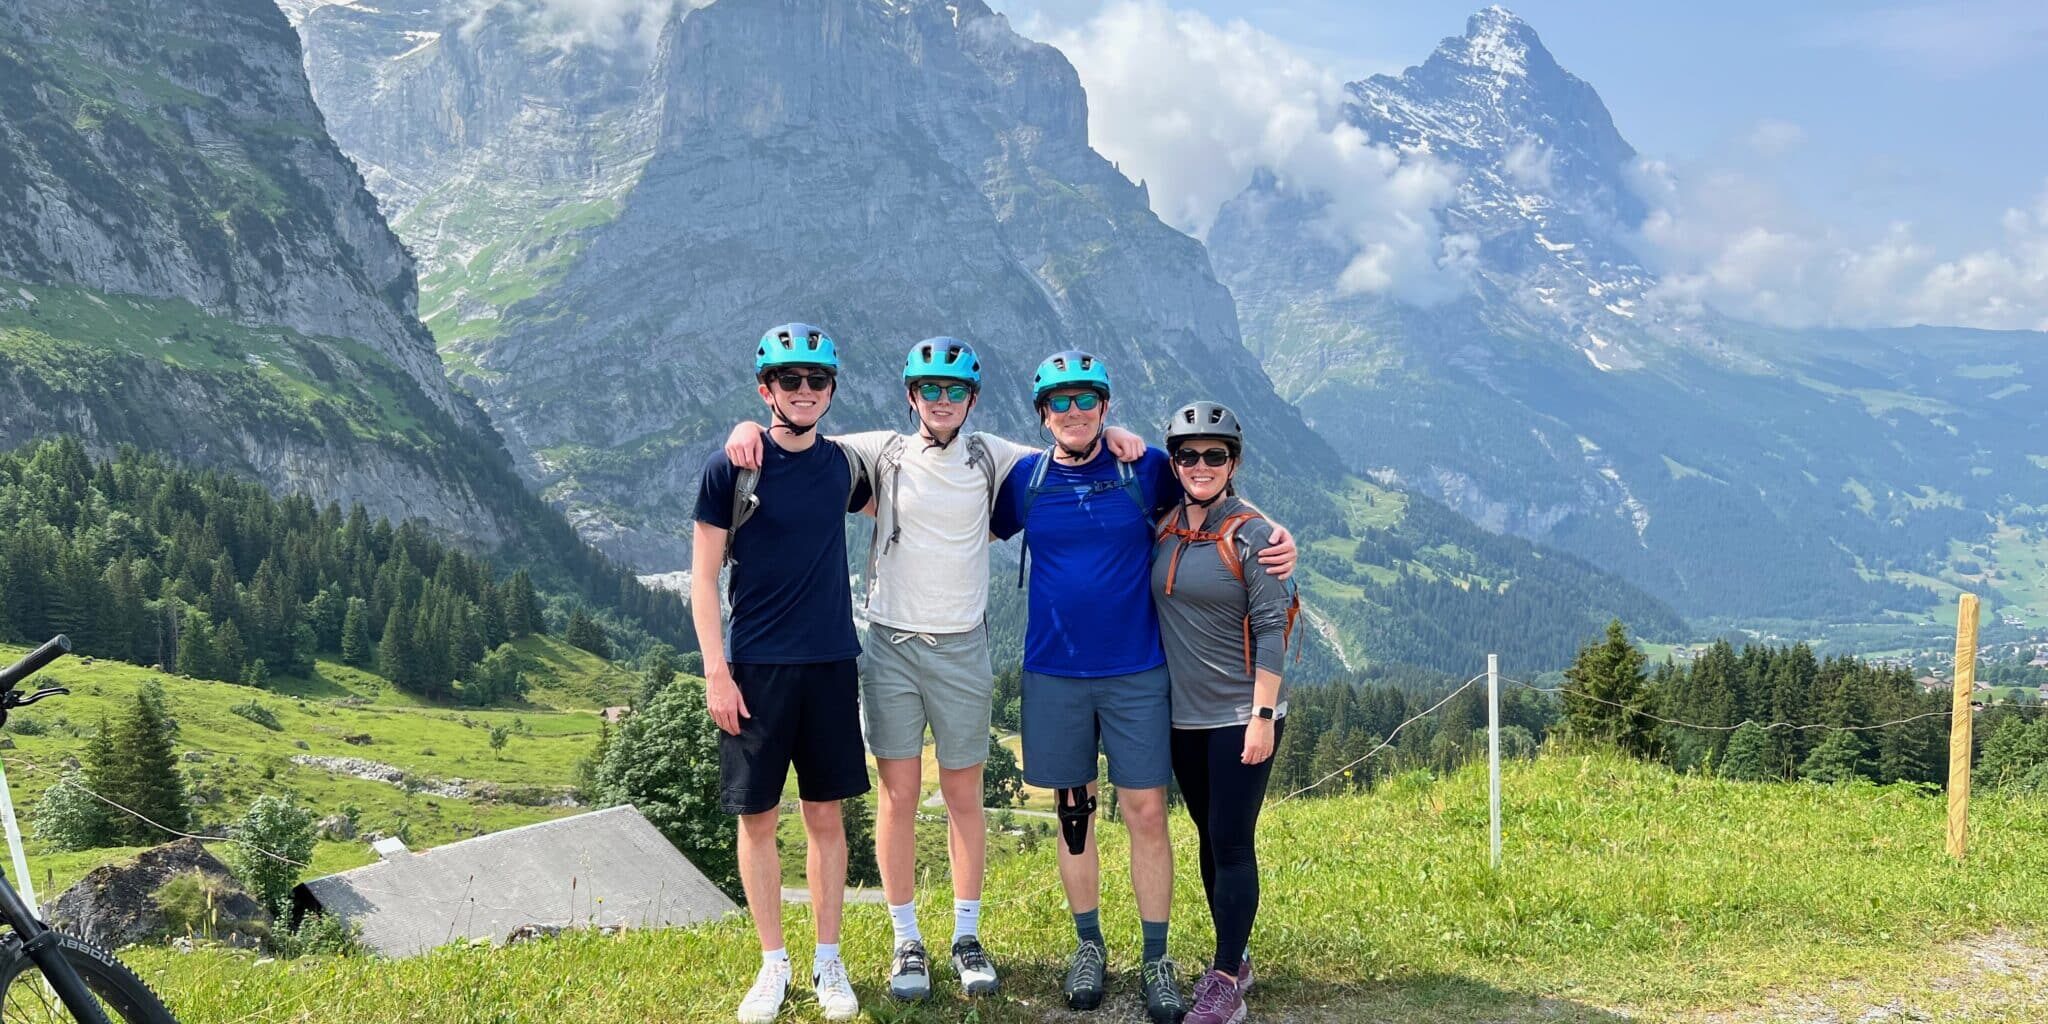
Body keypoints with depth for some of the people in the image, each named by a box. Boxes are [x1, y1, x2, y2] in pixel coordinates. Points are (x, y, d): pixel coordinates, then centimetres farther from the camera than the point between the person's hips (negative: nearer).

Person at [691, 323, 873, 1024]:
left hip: (830, 663, 3)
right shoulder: (731, 469, -4)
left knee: (825, 815, 8)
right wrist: (716, 672, -9)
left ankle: (829, 963, 20)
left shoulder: (841, 466, 6)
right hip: (754, 668, -2)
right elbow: (703, 576, -3)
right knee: (757, 816, 4)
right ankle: (773, 965, 19)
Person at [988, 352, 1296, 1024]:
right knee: (1073, 812, 10)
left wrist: (1276, 537, -6)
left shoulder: (1146, 469, -2)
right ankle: (1089, 948, 25)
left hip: (1136, 672, -1)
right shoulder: (1025, 479, 3)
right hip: (1053, 675, 1)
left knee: (1146, 812, 0)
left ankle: (1156, 959, 12)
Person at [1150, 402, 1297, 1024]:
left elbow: (1271, 629, -13)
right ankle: (1233, 959, 28)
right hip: (1185, 716, 6)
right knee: (1209, 838, 14)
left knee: (1231, 841, -4)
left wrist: (1263, 716, -17)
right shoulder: (1163, 530, 5)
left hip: (1241, 716, -6)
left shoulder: (1250, 535, -10)